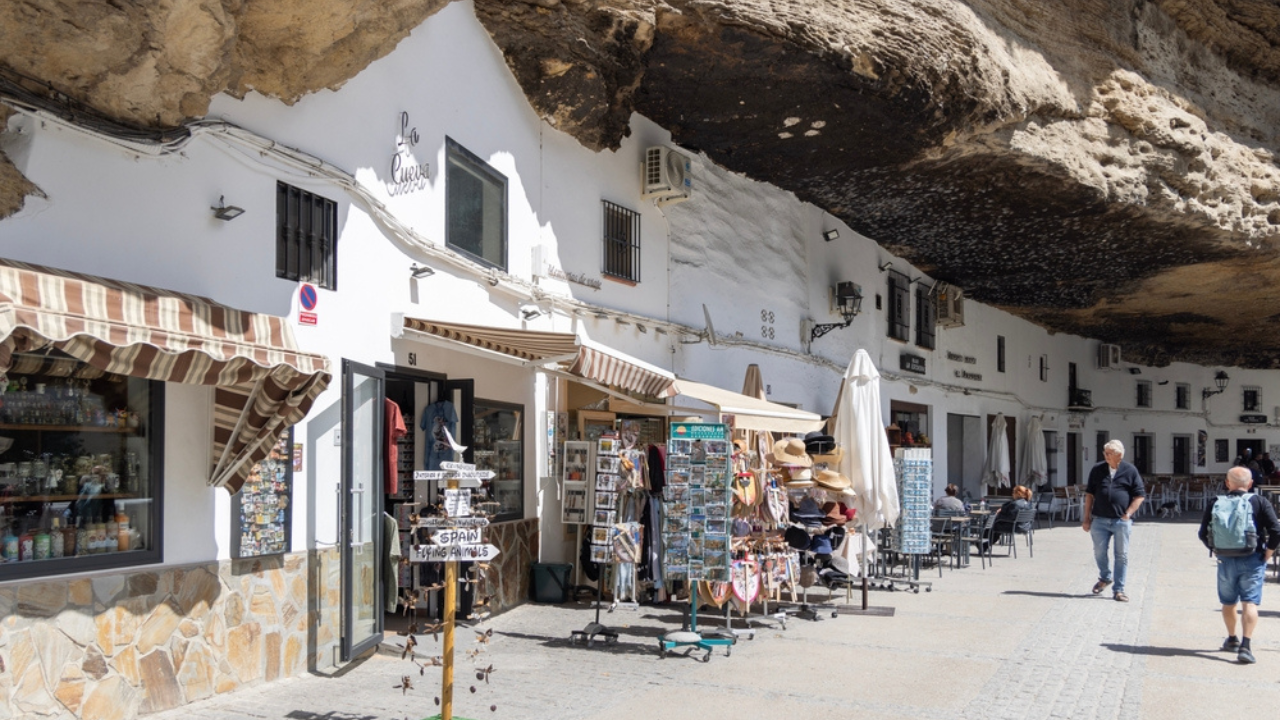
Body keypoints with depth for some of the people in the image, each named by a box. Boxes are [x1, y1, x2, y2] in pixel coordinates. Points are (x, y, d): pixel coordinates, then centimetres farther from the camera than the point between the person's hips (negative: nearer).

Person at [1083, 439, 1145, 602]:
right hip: (1100, 520, 2)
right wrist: (1087, 518, 6)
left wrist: (1128, 514, -7)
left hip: (1122, 521, -2)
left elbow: (1140, 495, 3)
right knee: (1099, 552, 5)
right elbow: (1089, 494, 10)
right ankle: (1105, 578, 31)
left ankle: (1119, 589, 11)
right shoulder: (1097, 470, 6)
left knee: (1121, 555, 2)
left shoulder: (1130, 471, 1)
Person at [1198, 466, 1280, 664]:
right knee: (1250, 604, -3)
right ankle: (1245, 646, -15)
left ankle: (1232, 640, 34)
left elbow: (1203, 534, 2)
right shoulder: (1260, 503, -4)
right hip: (1252, 560, -2)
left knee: (1228, 603, 18)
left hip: (1225, 560, 2)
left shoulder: (1216, 504, 1)